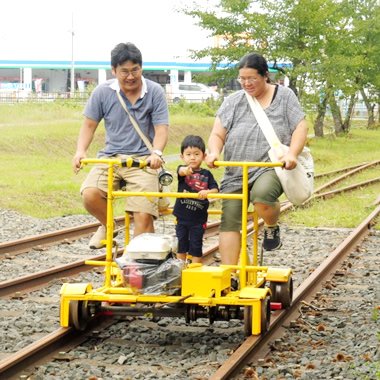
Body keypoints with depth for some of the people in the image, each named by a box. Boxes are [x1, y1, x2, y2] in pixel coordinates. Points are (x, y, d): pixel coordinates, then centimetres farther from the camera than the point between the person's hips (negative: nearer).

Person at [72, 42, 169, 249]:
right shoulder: (103, 92, 0)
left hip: (143, 159, -2)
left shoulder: (155, 92, -4)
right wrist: (80, 151, -10)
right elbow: (89, 125, 7)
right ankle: (107, 226, 9)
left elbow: (161, 129, -4)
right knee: (89, 195, -24)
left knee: (143, 216, -16)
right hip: (111, 156, 2)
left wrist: (156, 153, -24)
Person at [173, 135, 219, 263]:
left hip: (198, 218, 0)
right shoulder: (182, 170, -5)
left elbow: (215, 189, -7)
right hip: (182, 216, 0)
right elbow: (180, 171, -29)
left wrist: (207, 192, -30)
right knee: (181, 245, 11)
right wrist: (186, 170, -55)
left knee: (196, 247, 5)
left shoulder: (206, 174, -1)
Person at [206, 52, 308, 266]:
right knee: (229, 221, -6)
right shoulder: (233, 102, 9)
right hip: (236, 173, 3)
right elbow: (217, 135, 7)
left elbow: (300, 128, -1)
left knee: (261, 195, -34)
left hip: (271, 168, -3)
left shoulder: (284, 96, 5)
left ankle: (272, 227, -2)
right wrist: (214, 152, -16)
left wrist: (292, 154, -19)